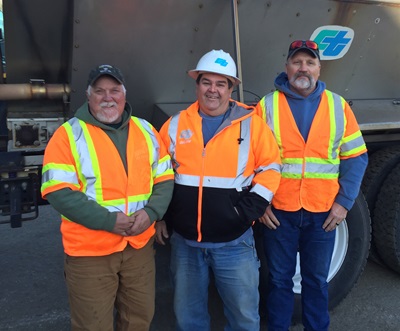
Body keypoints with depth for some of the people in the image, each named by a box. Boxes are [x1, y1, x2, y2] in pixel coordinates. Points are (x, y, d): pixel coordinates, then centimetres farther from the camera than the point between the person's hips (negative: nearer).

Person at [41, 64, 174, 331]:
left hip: (140, 244, 4)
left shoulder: (146, 131, 6)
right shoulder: (69, 134, -7)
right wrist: (108, 220, -21)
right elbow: (59, 192, -15)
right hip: (90, 250, -3)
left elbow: (165, 179, 7)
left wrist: (151, 212, -12)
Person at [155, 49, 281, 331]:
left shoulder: (251, 123, -4)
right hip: (185, 241, 3)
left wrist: (250, 209, -10)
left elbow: (270, 168, 0)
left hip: (234, 242, -2)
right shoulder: (176, 125, 3)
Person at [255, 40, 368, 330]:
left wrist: (344, 201, -4)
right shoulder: (267, 105, 0)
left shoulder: (338, 106, 4)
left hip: (324, 213, 1)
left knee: (317, 280, 16)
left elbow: (356, 158, 4)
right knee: (279, 279, 12)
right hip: (278, 211, -1)